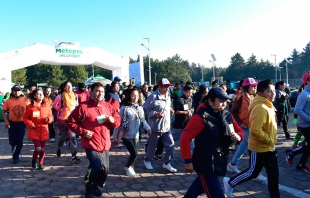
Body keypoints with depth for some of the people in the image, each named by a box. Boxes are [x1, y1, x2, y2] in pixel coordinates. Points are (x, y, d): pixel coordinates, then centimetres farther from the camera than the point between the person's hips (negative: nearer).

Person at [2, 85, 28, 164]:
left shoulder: (25, 100, -9)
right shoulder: (9, 101, -8)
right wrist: (6, 121, -11)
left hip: (22, 123, 0)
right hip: (12, 123, 1)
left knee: (20, 142, 3)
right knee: (12, 141, 8)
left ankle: (16, 157, 24)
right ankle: (14, 147, 45)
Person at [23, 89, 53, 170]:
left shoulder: (47, 105, 0)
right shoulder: (30, 106, -7)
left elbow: (51, 116, 8)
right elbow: (25, 118, 1)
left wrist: (48, 119, -14)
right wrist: (31, 124, -13)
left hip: (44, 131, 3)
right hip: (34, 131, -3)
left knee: (42, 149, 8)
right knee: (38, 148, -11)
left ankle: (41, 163, 29)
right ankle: (34, 161, 20)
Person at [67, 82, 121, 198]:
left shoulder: (108, 106, 5)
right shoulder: (83, 107, -9)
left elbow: (118, 120, 12)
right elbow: (71, 122, -3)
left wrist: (113, 120, -10)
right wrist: (82, 131, -15)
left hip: (105, 145, 5)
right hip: (91, 144, -5)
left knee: (105, 170, 11)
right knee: (100, 167, -19)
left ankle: (94, 186, 43)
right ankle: (89, 187, 13)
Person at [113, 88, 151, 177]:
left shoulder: (140, 108, -1)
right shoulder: (124, 108, -16)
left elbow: (143, 120, 8)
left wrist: (148, 128, -8)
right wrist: (116, 137, -8)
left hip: (136, 136, 5)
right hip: (126, 136, -5)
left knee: (134, 154, 13)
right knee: (134, 154, -8)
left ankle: (131, 167, 41)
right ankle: (127, 167, 21)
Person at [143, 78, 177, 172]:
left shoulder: (168, 96, 6)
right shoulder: (153, 96, -19)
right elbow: (145, 109, -16)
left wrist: (170, 109, 4)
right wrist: (155, 114, -25)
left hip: (166, 126, 7)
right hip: (155, 127, -6)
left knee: (170, 145, 6)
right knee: (152, 145, 12)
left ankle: (166, 163, 24)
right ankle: (147, 160, 37)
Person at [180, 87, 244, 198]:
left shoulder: (227, 115, 2)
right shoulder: (201, 116, -19)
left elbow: (239, 131, 13)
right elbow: (185, 138, -20)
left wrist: (238, 136, -11)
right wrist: (188, 161, -20)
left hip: (219, 162, 8)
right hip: (205, 164, -8)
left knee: (201, 186, 27)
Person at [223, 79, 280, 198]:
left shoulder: (267, 106, 8)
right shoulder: (260, 108, -25)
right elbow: (255, 130, -30)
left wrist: (271, 141, 13)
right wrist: (269, 140, -18)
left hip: (269, 147, 9)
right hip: (259, 148, -9)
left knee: (274, 174, 13)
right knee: (252, 172, 7)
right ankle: (230, 182, 26)